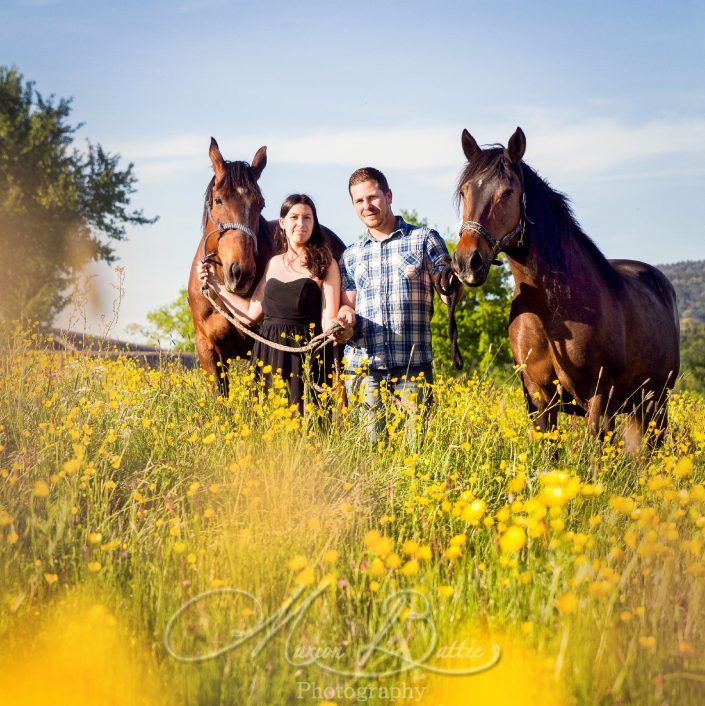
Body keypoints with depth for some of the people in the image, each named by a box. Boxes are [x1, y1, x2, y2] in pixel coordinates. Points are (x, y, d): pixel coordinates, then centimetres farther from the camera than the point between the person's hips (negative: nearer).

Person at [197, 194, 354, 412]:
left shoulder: (325, 264, -2)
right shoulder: (274, 263, 14)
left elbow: (328, 318, -7)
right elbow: (251, 312, 15)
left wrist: (337, 326, -30)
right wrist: (215, 283, 16)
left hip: (306, 357, -5)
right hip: (269, 354, 5)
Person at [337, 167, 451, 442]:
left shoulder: (424, 239, 8)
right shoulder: (350, 256, 18)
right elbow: (347, 304, 20)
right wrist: (345, 315, -4)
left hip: (413, 363, -3)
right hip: (361, 365, 3)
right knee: (369, 443, 2)